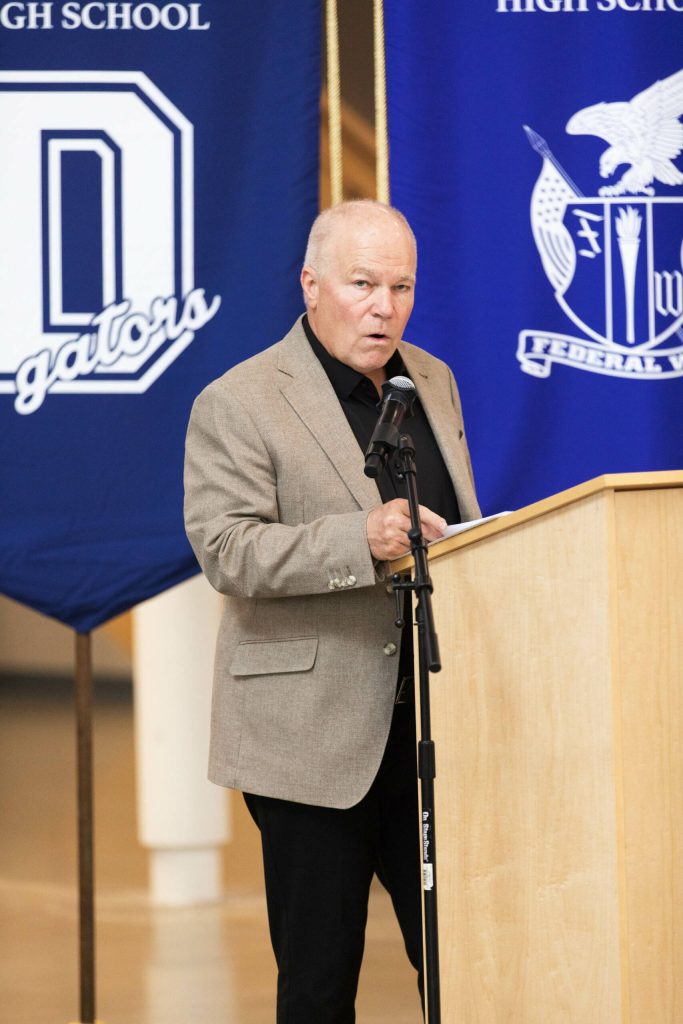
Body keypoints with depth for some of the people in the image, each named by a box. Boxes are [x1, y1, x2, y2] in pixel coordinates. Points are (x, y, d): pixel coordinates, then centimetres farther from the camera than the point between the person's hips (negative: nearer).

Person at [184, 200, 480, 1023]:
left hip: (434, 725, 5)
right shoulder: (237, 404, -7)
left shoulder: (432, 382, 15)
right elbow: (226, 549, -17)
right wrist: (362, 540, -28)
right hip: (315, 735, -5)